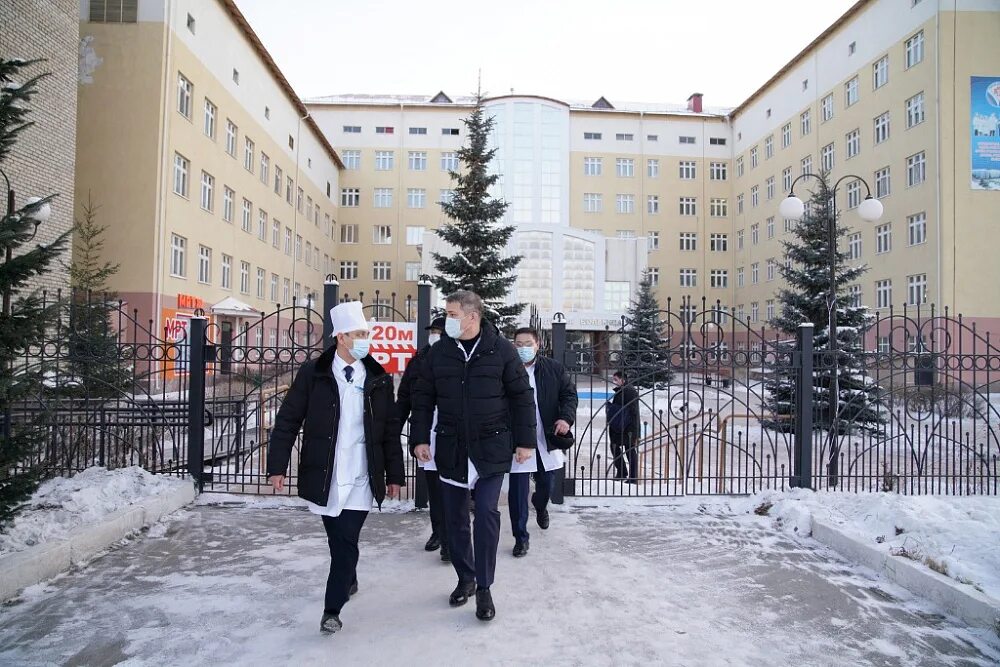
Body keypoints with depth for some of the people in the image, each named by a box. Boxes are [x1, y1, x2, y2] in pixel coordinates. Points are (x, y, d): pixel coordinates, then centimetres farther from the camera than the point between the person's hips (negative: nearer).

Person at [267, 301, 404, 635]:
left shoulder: (379, 378, 2)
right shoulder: (313, 373, -2)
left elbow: (390, 429, 5)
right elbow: (287, 420, 0)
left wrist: (394, 474, 6)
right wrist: (277, 466, -3)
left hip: (361, 477, 0)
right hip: (323, 476, 0)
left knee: (346, 542, -2)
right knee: (339, 540, 14)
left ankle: (332, 609, 12)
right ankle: (348, 580, 42)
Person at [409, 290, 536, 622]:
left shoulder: (501, 350, -6)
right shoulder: (439, 352, 2)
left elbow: (521, 396, -2)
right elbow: (423, 398, 7)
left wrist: (524, 440, -4)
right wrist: (420, 438, 0)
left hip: (491, 448, -3)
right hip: (451, 449, 3)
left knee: (487, 513, -6)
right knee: (455, 517, 11)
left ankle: (484, 588, 10)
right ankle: (465, 578, 30)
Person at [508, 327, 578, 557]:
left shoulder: (554, 369, 1)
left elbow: (569, 394, 2)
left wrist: (566, 418, -15)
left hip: (547, 440, 3)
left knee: (546, 483, 18)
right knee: (518, 491, -1)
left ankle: (540, 507, 53)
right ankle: (521, 538, 14)